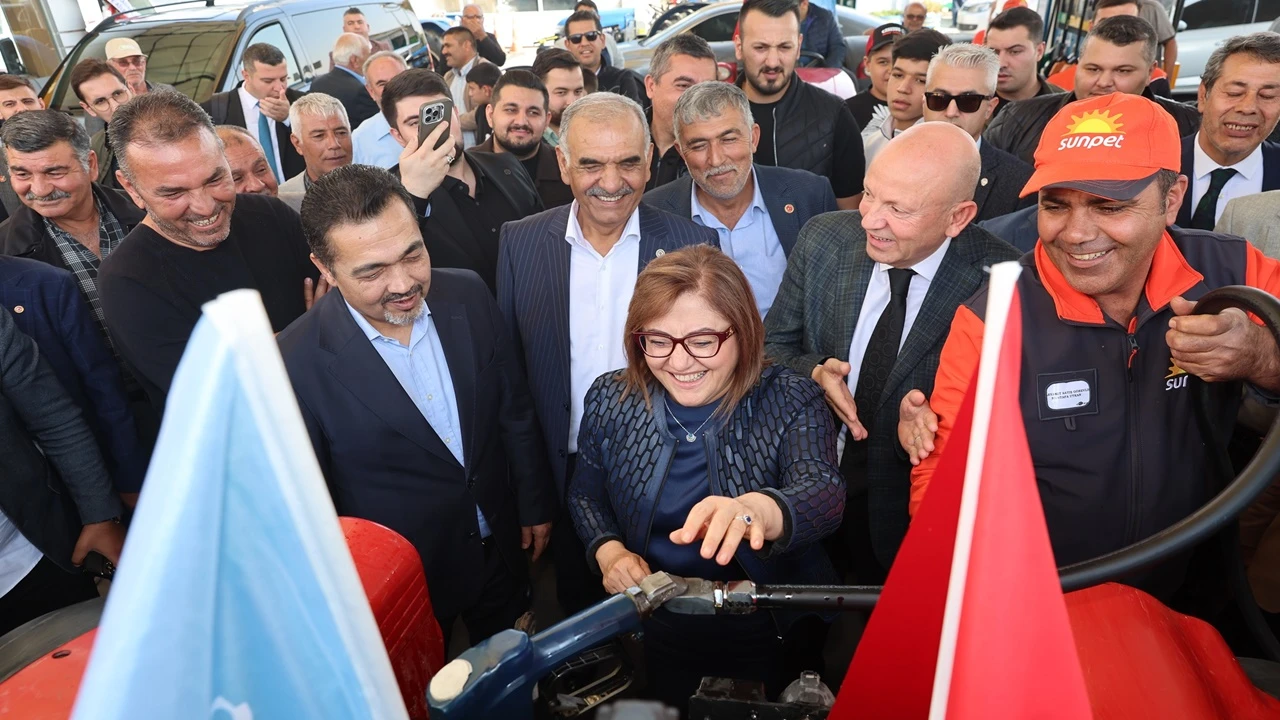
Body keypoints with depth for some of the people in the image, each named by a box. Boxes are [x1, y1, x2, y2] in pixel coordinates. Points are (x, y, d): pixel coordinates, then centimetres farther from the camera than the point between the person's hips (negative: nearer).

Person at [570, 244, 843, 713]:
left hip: (774, 639, -1)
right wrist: (608, 551, -15)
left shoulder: (791, 402, -18)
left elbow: (824, 495, -35)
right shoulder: (611, 399, -10)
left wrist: (756, 510, -57)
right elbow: (585, 493, 5)